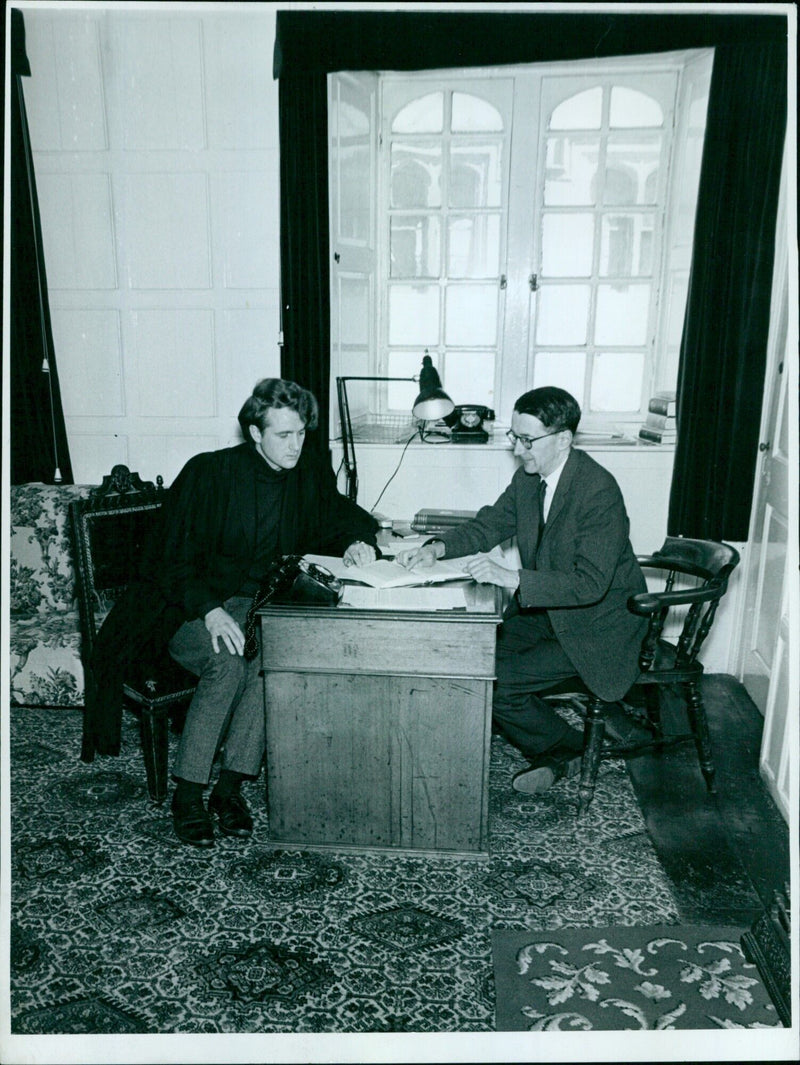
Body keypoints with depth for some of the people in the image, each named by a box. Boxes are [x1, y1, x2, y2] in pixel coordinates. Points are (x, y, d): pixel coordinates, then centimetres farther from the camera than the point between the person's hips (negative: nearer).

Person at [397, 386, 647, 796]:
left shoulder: (599, 492, -25)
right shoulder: (528, 478, -1)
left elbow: (590, 585, -30)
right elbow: (489, 524, 10)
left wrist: (510, 577, -37)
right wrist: (437, 547, -10)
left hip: (595, 627, -8)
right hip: (546, 611, 8)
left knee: (494, 683, -18)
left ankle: (570, 747, 11)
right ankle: (551, 748, 12)